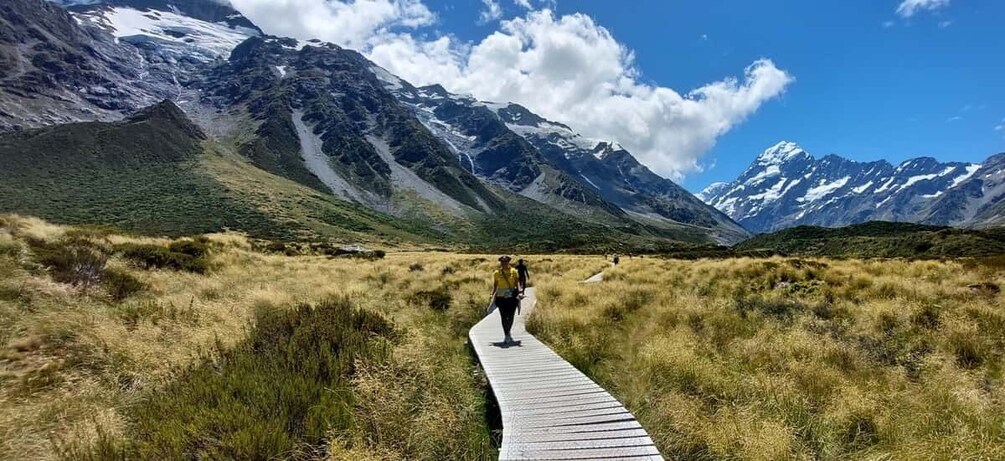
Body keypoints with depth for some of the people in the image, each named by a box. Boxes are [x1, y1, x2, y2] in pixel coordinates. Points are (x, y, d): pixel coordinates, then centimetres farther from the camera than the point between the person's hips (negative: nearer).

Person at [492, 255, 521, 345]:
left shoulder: (513, 271, 3)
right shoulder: (496, 273, 2)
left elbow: (517, 282, 0)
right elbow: (494, 285, 5)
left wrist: (519, 290, -17)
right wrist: (493, 295, -8)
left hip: (512, 297, 0)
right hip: (501, 297, 0)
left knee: (511, 316, 3)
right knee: (504, 317, -1)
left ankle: (508, 333, 28)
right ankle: (506, 336, 10)